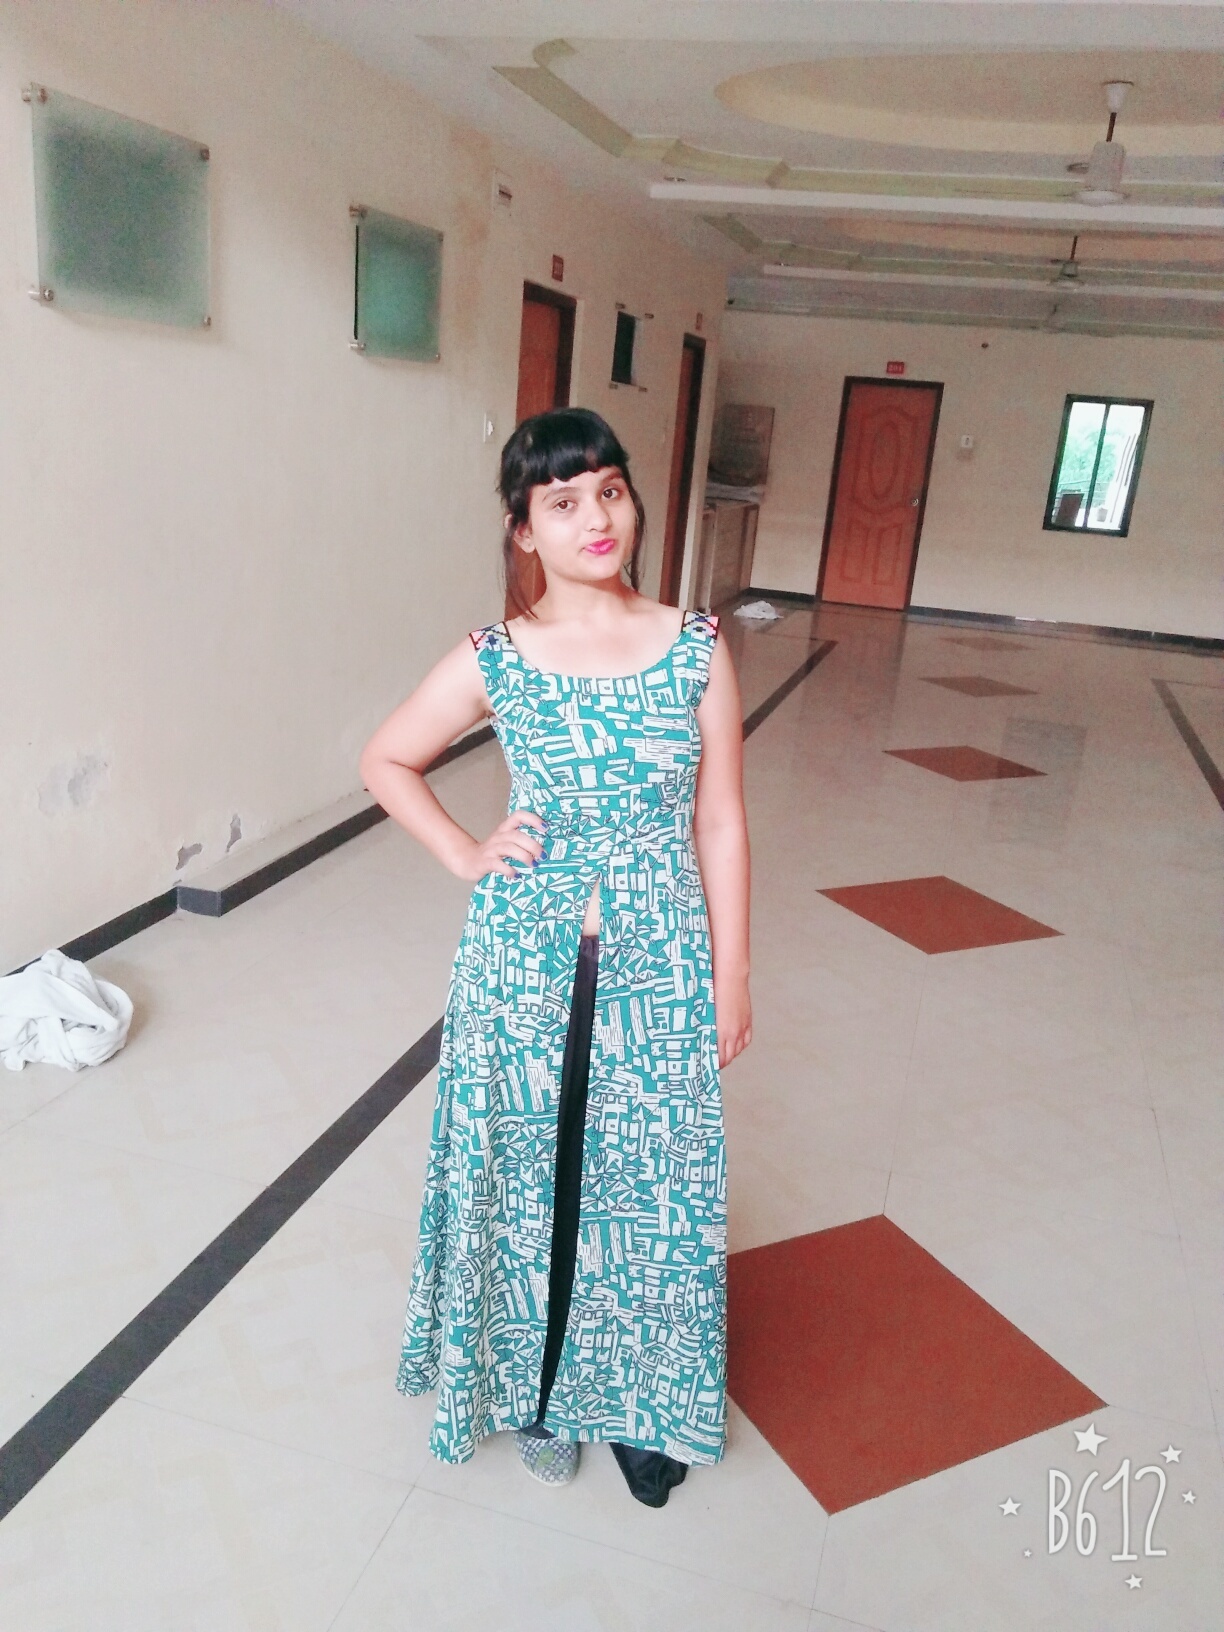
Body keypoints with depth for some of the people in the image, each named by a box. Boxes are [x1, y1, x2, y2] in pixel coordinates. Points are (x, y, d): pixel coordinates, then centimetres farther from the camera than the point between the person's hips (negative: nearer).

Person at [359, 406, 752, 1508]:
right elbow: (386, 762, 9)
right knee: (529, 1172, 14)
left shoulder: (698, 649, -6)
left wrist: (731, 978, 1)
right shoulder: (495, 661, -7)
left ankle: (639, 1399, 37)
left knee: (656, 1182, 12)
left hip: (659, 962, 1)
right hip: (527, 962, 0)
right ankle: (536, 1386, 40)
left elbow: (722, 823, -1)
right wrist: (467, 857, -2)